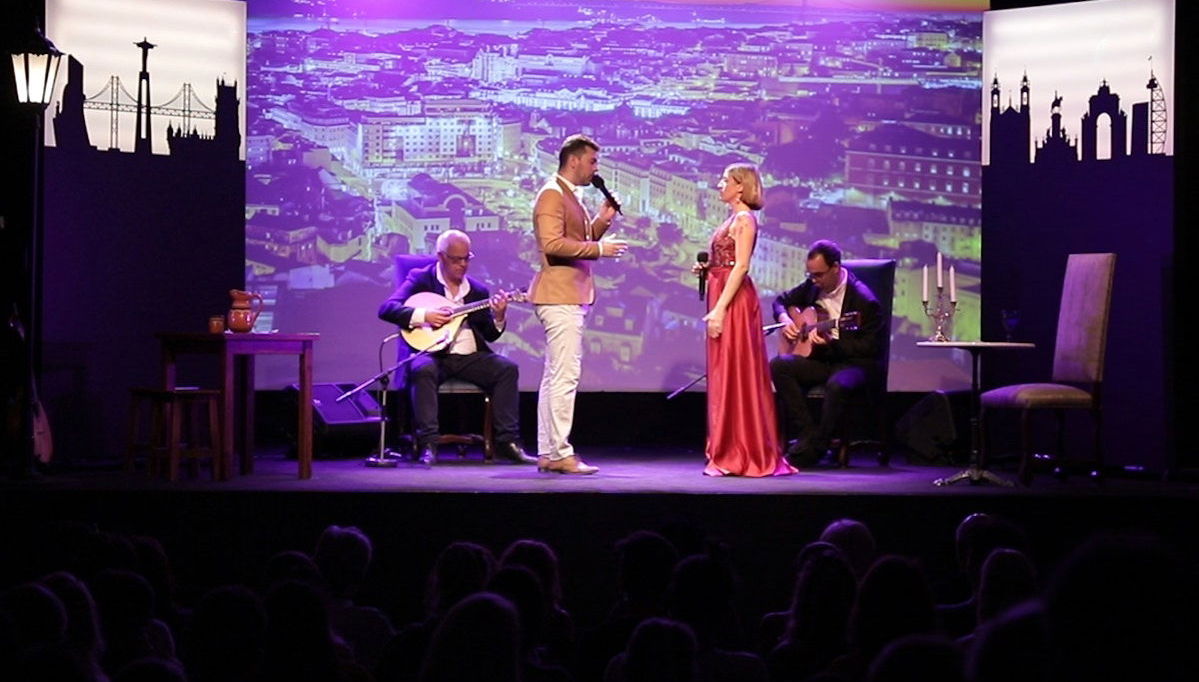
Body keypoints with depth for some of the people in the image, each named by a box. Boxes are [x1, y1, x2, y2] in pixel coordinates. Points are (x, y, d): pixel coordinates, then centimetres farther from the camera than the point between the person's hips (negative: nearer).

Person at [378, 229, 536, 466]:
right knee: (424, 370, -36)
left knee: (507, 368, -19)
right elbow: (386, 309, -8)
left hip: (471, 356, 4)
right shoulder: (420, 279, 4)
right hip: (432, 352, -4)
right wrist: (423, 316, -21)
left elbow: (490, 335, 15)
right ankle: (427, 444, -32)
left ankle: (507, 440, -18)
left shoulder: (478, 290, 15)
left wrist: (498, 317, -7)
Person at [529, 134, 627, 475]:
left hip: (570, 297, 11)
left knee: (556, 377, 11)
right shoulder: (552, 194, -12)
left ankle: (547, 454, 15)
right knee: (565, 376, -11)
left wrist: (601, 221, 11)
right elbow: (552, 243, -23)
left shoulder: (571, 196, 20)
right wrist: (598, 248, -20)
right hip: (560, 296, -11)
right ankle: (561, 454, -10)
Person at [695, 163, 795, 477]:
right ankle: (729, 453, 15)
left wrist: (719, 309, -22)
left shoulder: (744, 219, -9)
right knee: (724, 376, 10)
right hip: (723, 298, 9)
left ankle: (738, 457, -3)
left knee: (735, 375, -6)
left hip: (735, 301, -9)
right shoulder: (732, 219, 18)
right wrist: (706, 269, 5)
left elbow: (741, 266, -17)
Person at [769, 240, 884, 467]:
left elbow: (870, 347, -16)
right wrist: (784, 318, -1)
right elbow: (782, 300, 22)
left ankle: (815, 447, -21)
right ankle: (807, 433, -19)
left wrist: (830, 344, -26)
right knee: (778, 366, -20)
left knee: (836, 385, -40)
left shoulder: (863, 300, -15)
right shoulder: (812, 286, 5)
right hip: (820, 358, 7)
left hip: (853, 361, -7)